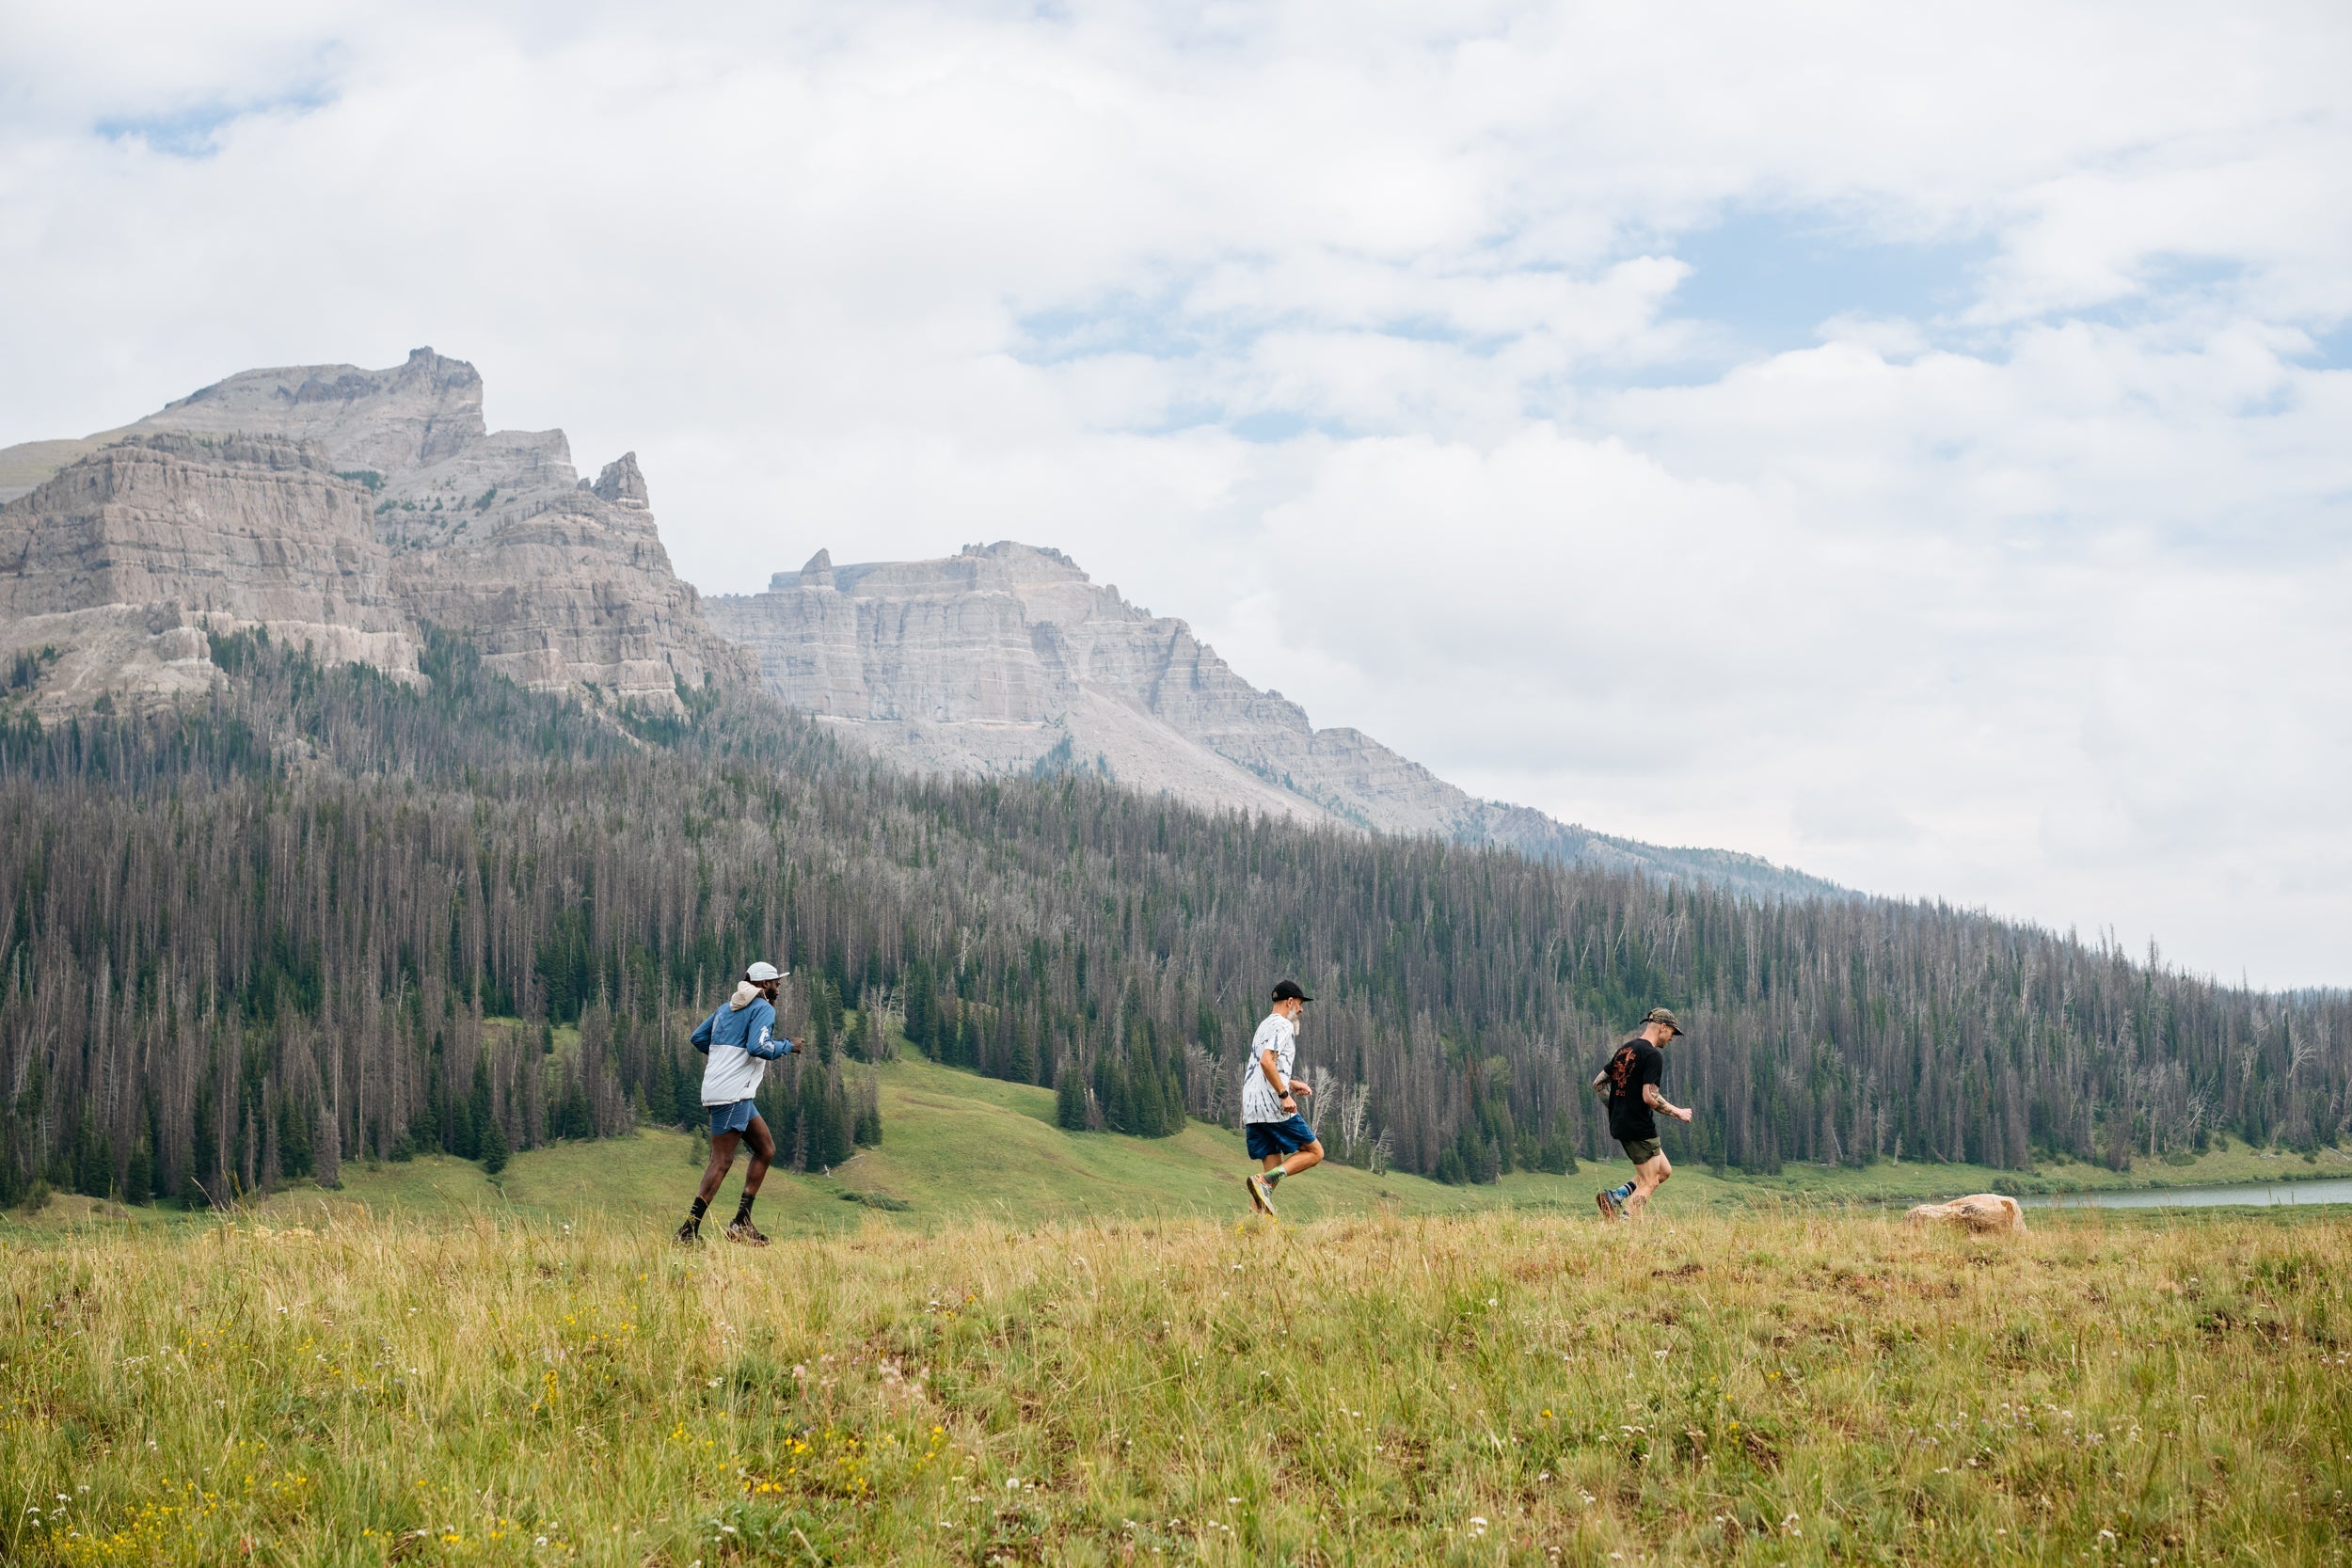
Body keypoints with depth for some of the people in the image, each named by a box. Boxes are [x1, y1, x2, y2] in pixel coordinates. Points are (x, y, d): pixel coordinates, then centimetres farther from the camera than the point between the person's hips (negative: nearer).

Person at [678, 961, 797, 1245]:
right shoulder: (764, 1009, -7)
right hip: (731, 1094, -10)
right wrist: (787, 1046, -6)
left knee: (766, 1149, 15)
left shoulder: (728, 1007, 19)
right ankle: (689, 1230, -13)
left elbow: (698, 1037, 20)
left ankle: (742, 1221, 12)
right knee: (722, 1161, -10)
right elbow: (758, 1048, -21)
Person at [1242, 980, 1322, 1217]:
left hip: (1251, 1109, 9)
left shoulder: (1264, 1026, 24)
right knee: (1314, 1152, 0)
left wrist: (1290, 1083, 29)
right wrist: (1284, 1094, -21)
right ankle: (1264, 1180, -18)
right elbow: (1267, 1062, -21)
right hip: (1272, 1106, -9)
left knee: (1274, 1166, 9)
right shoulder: (1282, 1025, -6)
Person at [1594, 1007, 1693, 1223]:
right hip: (1640, 1128, -9)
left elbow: (1598, 1083, 17)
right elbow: (1650, 1097, -21)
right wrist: (1677, 1112, -9)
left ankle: (1613, 1197, 5)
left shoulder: (1624, 1050, 13)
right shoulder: (1652, 1055, -14)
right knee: (1648, 1184, -2)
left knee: (1664, 1171, 18)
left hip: (1620, 1124, 9)